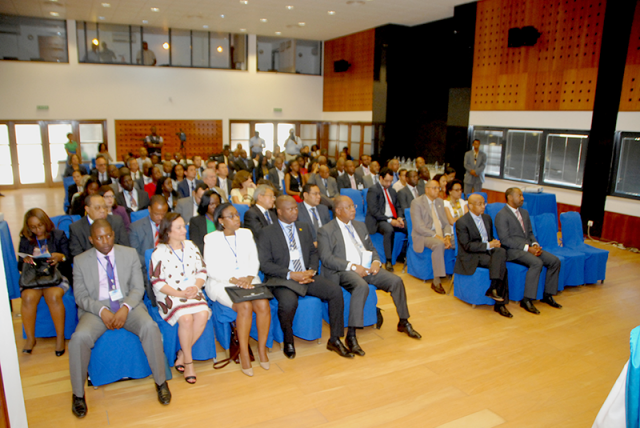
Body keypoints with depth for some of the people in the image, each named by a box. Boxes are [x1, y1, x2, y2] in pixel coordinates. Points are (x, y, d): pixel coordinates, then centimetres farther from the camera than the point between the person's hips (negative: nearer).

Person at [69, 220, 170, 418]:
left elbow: (138, 288, 3)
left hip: (127, 304, 0)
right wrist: (102, 311, -17)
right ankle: (78, 395, -7)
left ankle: (161, 382, -12)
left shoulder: (130, 254, 6)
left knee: (150, 327, -29)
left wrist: (125, 308, -17)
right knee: (79, 338, -29)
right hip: (96, 308, 0)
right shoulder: (80, 261, 4)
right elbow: (80, 296, 2)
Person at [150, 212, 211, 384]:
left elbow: (202, 270, 10)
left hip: (193, 291, 4)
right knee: (186, 318, -30)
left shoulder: (191, 246, 11)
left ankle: (182, 354, -5)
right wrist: (180, 293, -17)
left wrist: (196, 287, -10)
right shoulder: (159, 252, -3)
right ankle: (188, 361, -9)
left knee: (203, 314, -25)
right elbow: (157, 282, -6)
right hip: (170, 294, -4)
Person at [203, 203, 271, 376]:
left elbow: (254, 260, 9)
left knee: (263, 304, -25)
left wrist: (249, 277, -12)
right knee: (245, 306, -30)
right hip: (222, 283, -3)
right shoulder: (211, 239, 0)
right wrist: (233, 280, -19)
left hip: (248, 279, 3)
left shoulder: (246, 234, 13)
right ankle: (244, 354, -15)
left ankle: (262, 349, -9)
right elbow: (212, 269, -6)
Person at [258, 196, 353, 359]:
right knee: (288, 302, -36)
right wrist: (290, 275, -18)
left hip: (306, 276, 5)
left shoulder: (304, 228, 16)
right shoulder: (267, 233, -1)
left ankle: (335, 340, -3)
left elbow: (313, 252, 19)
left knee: (336, 291, -17)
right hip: (281, 280, -5)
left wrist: (312, 270, -3)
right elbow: (265, 264, -8)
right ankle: (288, 341, -6)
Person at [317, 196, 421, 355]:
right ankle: (351, 336, -31)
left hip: (367, 268, 6)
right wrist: (352, 266, -19)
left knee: (396, 281, -11)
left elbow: (371, 249, 23)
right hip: (343, 271, -6)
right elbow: (326, 258, -11)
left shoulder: (360, 226, 21)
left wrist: (376, 261, -1)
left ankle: (403, 323, 11)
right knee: (362, 286, -37)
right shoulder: (326, 231, 0)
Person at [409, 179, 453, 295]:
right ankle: (436, 281, -29)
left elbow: (446, 222, 11)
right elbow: (419, 227, -15)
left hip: (441, 234, 6)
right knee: (439, 244, -36)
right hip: (424, 235, -6)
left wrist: (447, 236, -9)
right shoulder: (417, 203, -7)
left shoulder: (440, 202, 15)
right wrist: (437, 236, -21)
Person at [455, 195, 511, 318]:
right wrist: (488, 245, -19)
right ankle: (500, 304, -20)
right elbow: (467, 246, -15)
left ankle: (493, 288, -27)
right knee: (501, 265, -26)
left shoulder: (487, 218, 14)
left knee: (501, 251, -27)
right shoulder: (462, 222, -10)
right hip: (471, 257, -6)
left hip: (488, 250, 7)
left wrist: (494, 243, -3)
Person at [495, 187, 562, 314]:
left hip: (529, 247, 8)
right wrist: (527, 248, -19)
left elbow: (530, 233, 21)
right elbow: (504, 240, -15)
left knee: (555, 261, -8)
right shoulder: (502, 215, -8)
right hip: (513, 251, -8)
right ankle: (527, 300, -24)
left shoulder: (524, 213, 19)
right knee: (537, 263, -31)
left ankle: (547, 295, 5)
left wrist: (535, 245, -2)